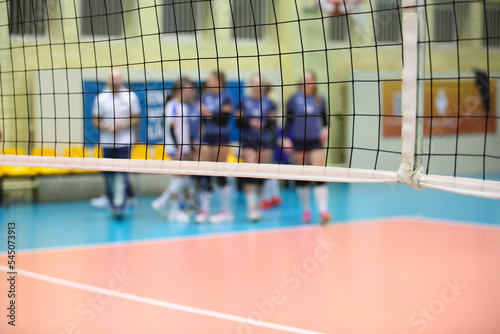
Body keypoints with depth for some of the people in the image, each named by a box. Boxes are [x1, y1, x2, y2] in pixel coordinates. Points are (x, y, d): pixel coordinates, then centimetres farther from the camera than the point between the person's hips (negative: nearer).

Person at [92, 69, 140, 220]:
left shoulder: (131, 96, 3)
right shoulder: (101, 98, 5)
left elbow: (135, 119, 6)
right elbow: (96, 121, 7)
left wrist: (124, 124, -13)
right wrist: (108, 127, -12)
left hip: (124, 142, -2)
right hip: (106, 143, 2)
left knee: (121, 174, -12)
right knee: (109, 175, 3)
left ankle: (119, 206, -14)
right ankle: (113, 204, 18)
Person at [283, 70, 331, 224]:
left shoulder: (319, 100, 6)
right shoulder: (294, 99, 1)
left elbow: (324, 118, 14)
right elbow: (288, 120, 2)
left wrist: (326, 129, -5)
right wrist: (286, 139, -6)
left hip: (316, 141, 0)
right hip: (299, 142, 0)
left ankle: (323, 210, -15)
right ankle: (306, 210, 17)